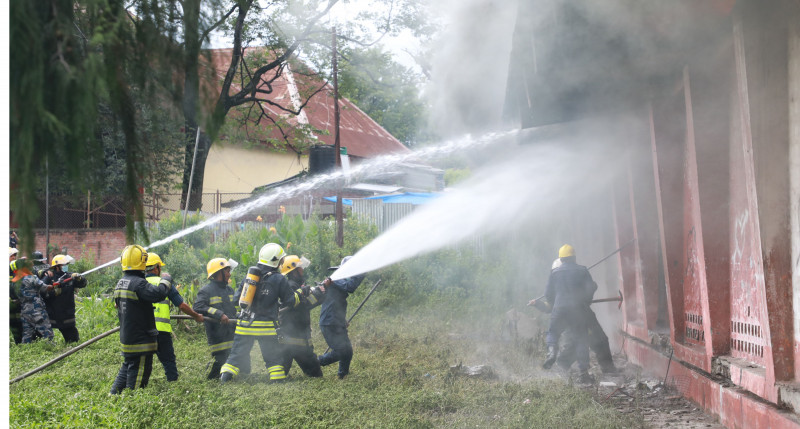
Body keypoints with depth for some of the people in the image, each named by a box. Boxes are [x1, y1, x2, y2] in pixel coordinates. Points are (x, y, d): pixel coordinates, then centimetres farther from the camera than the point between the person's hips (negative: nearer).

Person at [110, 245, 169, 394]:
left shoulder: (120, 284, 10)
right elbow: (158, 294, -33)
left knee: (127, 367, 21)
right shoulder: (138, 283, -21)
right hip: (140, 338, -9)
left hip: (126, 336, 9)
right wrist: (165, 281, -15)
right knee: (138, 371, -2)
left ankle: (114, 394, 23)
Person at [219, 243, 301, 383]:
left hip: (245, 324, 4)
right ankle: (278, 378, 5)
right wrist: (300, 293, 17)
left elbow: (236, 298, 9)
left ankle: (225, 376, 0)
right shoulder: (279, 279, -5)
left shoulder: (250, 273, 8)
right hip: (266, 326, -3)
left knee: (238, 353, 9)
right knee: (273, 356, 8)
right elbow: (291, 301, 0)